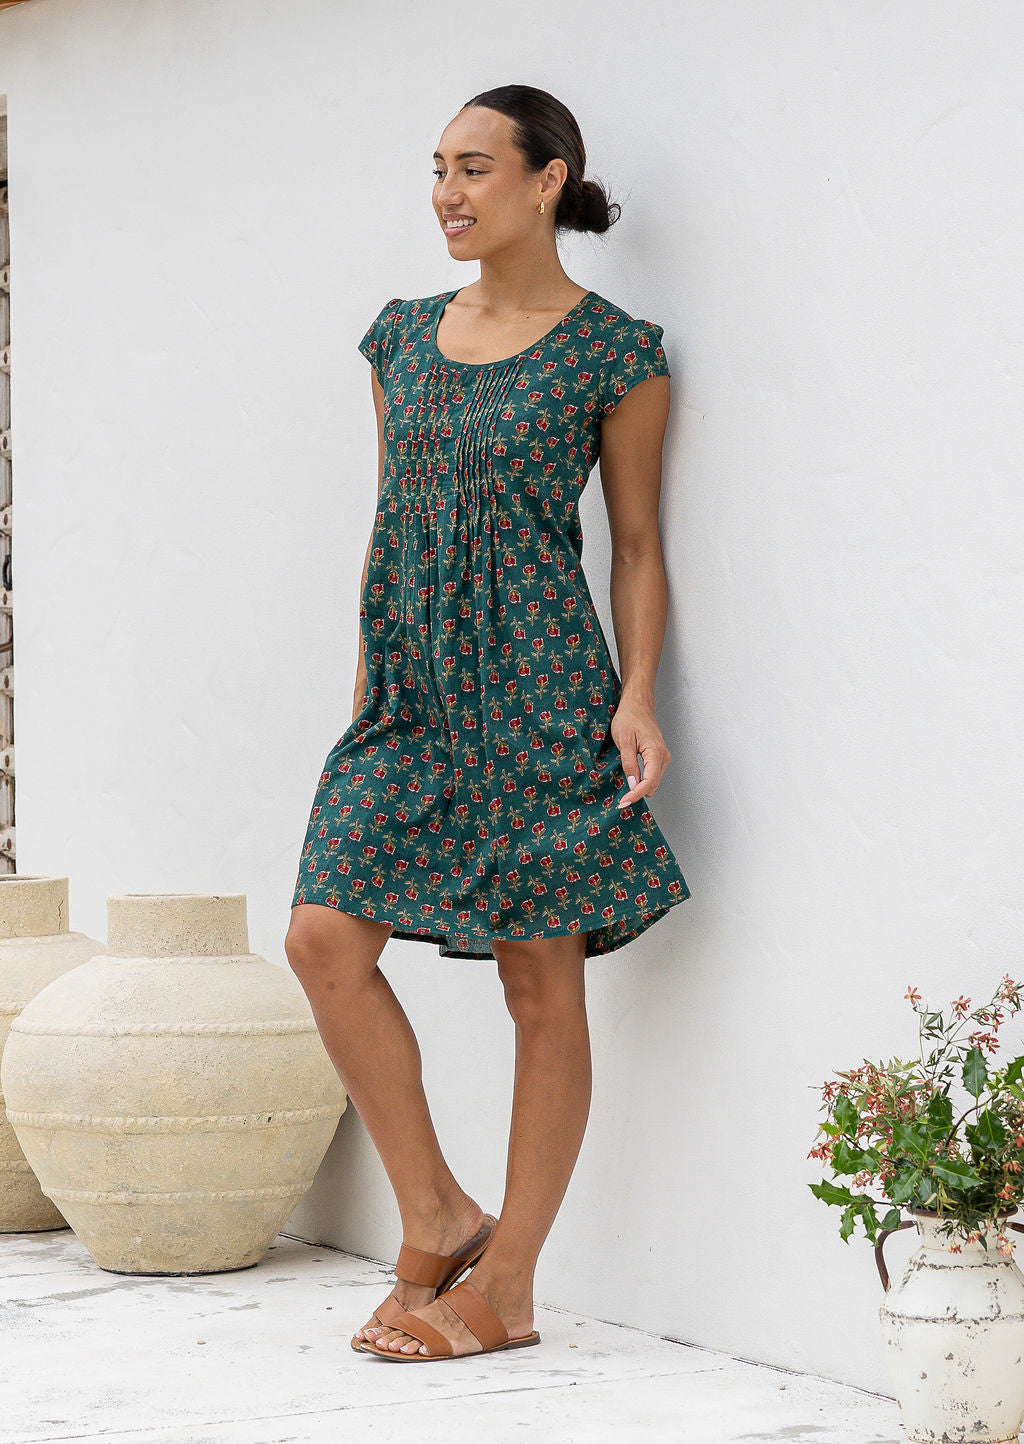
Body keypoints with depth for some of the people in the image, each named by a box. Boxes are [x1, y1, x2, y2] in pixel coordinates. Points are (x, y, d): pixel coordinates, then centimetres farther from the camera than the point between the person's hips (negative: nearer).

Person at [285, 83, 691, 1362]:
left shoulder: (612, 351, -2)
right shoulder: (405, 338, 13)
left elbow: (636, 544, 0)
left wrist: (637, 699, -11)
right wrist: (363, 690, 15)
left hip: (539, 686, -6)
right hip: (414, 687, 6)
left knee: (542, 981, -1)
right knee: (325, 938, -7)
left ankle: (505, 1285, 6)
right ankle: (435, 1220, 8)